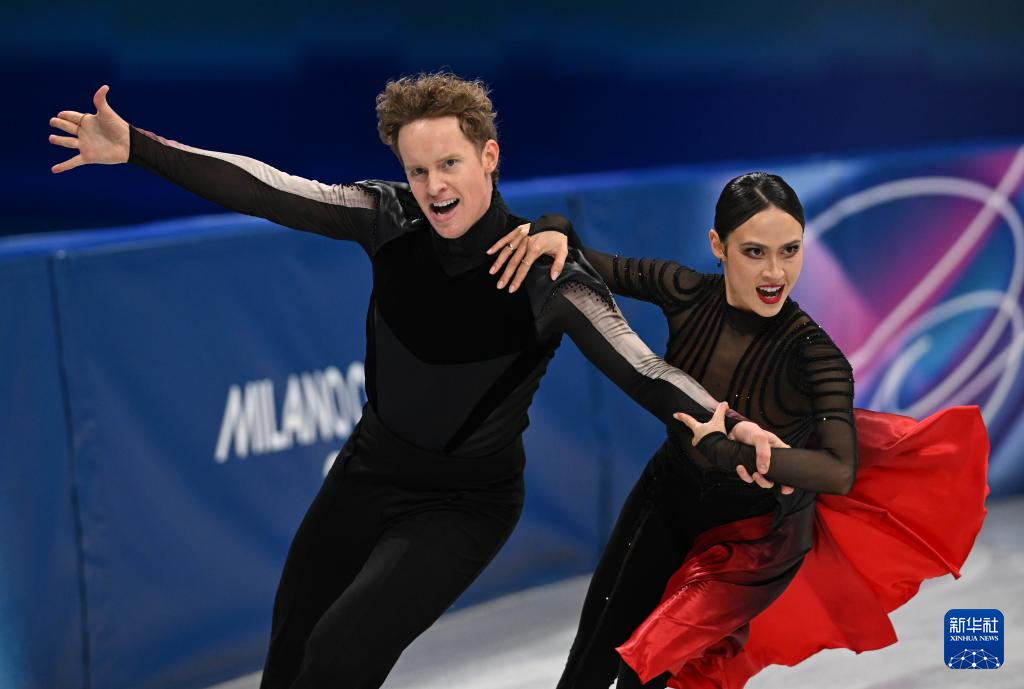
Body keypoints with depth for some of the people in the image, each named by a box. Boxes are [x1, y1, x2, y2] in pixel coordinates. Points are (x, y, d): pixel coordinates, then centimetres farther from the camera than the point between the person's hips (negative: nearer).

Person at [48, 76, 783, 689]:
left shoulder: (548, 272, -24)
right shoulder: (392, 218, -13)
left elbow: (641, 368, -33)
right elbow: (266, 191, -15)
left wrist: (730, 425, -50)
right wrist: (134, 146, -20)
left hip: (465, 504, -5)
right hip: (368, 471, 5)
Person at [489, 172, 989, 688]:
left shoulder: (812, 354, -29)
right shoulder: (689, 295, -18)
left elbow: (840, 474, -42)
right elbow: (593, 268, -4)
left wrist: (724, 450, -43)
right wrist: (556, 234, -26)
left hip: (751, 537, -4)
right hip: (668, 498, 4)